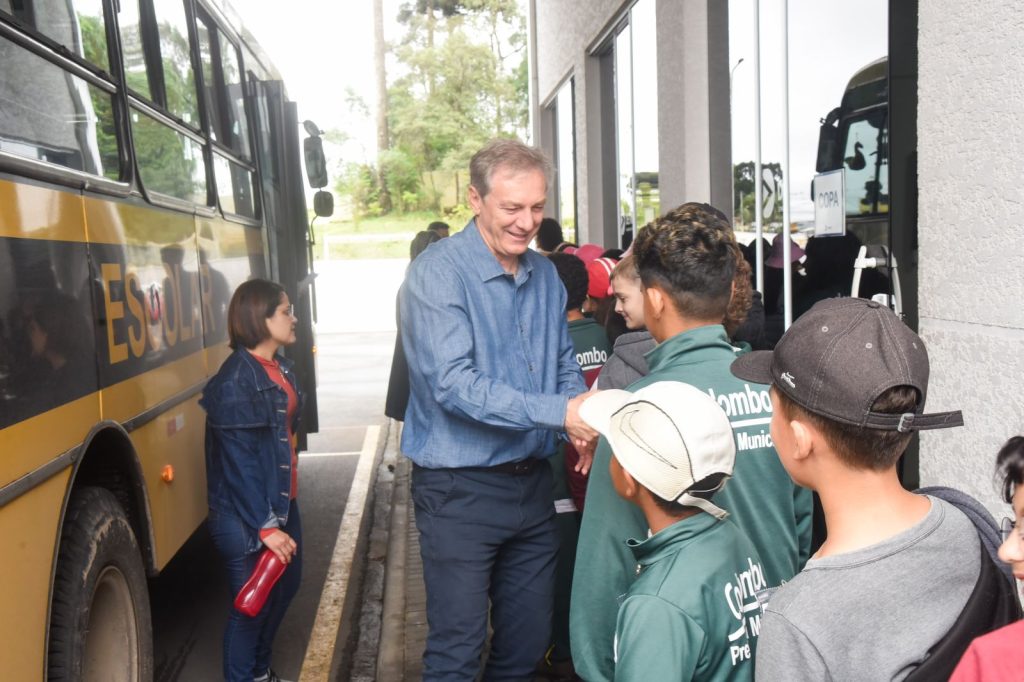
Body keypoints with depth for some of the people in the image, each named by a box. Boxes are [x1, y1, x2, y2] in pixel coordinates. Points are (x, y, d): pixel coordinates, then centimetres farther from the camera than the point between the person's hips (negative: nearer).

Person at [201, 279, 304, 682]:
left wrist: (282, 509, 15)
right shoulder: (236, 381, -21)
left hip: (282, 501, 9)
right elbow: (239, 463, -22)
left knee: (286, 583, 21)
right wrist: (264, 526, -23)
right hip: (246, 517, -9)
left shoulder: (279, 366, 7)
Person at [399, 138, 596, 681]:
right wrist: (558, 411, -30)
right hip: (460, 489, -6)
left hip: (532, 482, 7)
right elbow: (453, 383, -25)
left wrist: (582, 423, -8)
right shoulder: (437, 274, -15)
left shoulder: (545, 274, 7)